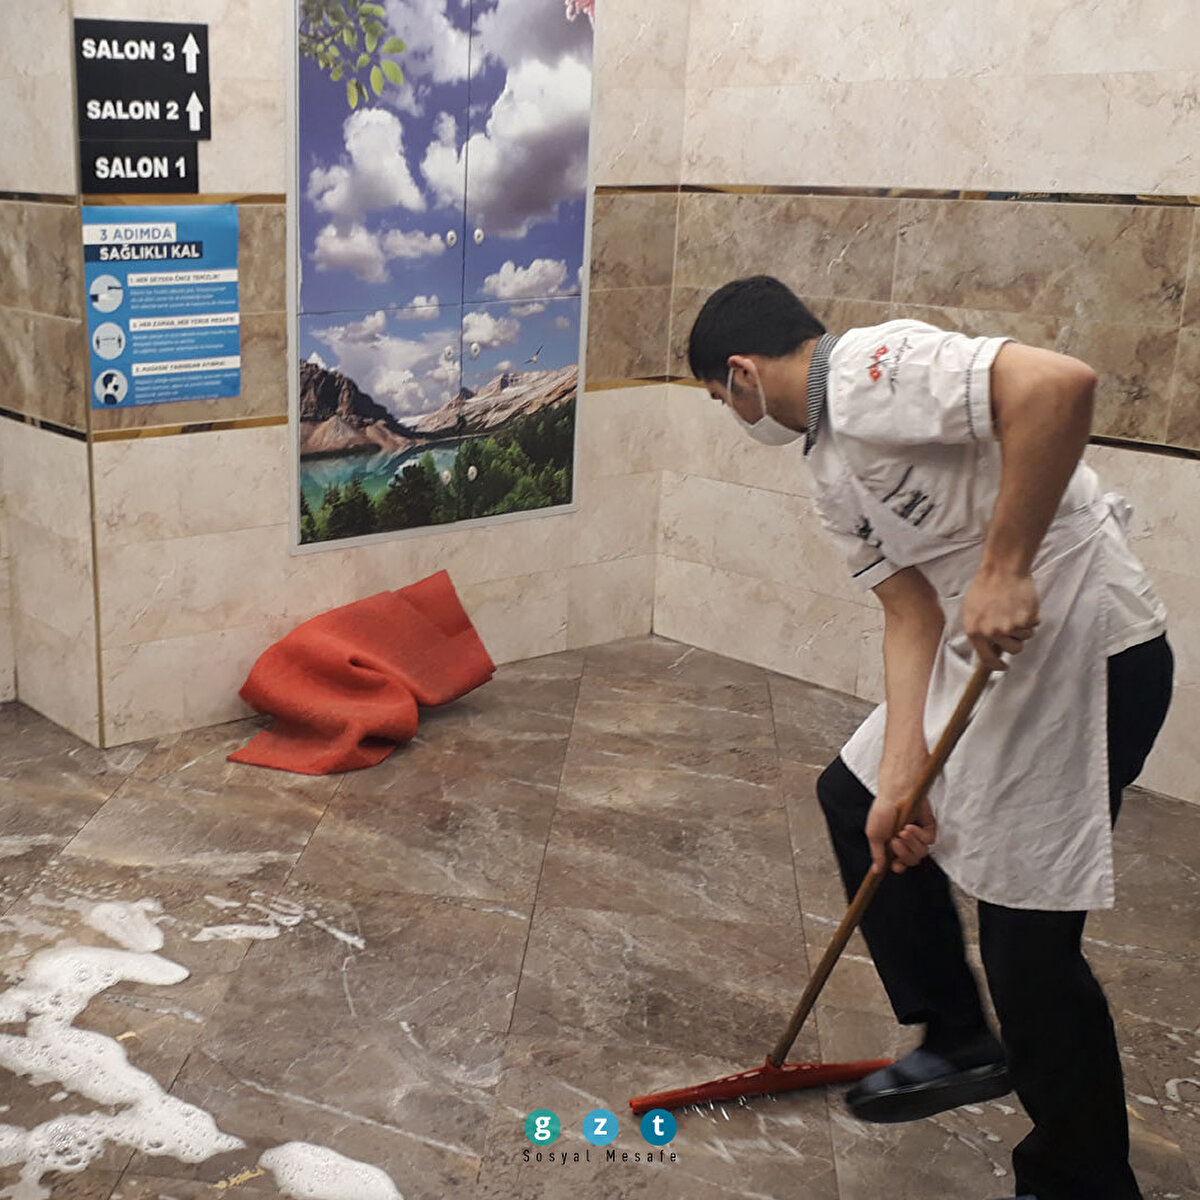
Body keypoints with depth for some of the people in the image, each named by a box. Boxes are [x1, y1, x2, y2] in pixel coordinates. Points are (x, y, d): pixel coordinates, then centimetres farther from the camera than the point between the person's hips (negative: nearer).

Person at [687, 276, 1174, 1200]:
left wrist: (1005, 568, -29)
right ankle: (959, 1044, 34)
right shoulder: (833, 470, 13)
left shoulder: (875, 365, -17)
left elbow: (1060, 383, -32)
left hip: (1089, 654, -11)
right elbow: (913, 615, 8)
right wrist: (901, 773, -2)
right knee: (855, 797, 20)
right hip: (987, 654, 11)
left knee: (1030, 941, -2)